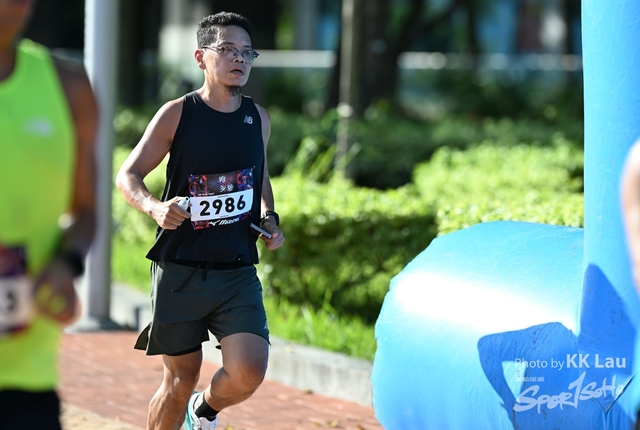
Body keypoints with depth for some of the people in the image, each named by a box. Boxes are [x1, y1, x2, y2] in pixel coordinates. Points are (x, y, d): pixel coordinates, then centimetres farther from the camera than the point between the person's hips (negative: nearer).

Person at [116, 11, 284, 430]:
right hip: (180, 269, -2)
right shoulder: (176, 115, -4)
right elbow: (128, 175, 1)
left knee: (248, 373, -14)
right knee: (181, 379, 4)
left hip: (238, 272, 2)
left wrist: (270, 219, 6)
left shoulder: (258, 119, 6)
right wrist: (155, 207, -20)